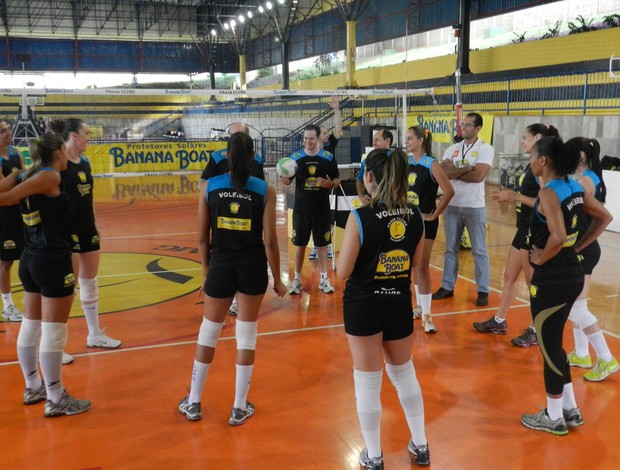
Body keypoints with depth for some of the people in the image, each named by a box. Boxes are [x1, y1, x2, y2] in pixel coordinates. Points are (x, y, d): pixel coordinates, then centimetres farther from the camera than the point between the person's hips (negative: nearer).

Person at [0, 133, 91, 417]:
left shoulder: (28, 177, 9)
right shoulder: (50, 176, -13)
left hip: (29, 260, 9)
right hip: (53, 262, -9)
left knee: (30, 326, 17)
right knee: (53, 331, -1)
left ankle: (33, 387, 32)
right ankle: (56, 400, 9)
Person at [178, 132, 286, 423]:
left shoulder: (210, 187, -4)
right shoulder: (265, 191, -8)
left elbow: (202, 238, -1)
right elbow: (269, 241, -9)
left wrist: (207, 270, 13)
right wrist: (277, 279, 2)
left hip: (221, 265, 1)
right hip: (252, 267, -1)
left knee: (208, 332, 17)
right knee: (246, 335, 11)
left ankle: (193, 403, 28)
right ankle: (239, 408, 21)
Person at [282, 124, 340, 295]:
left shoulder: (328, 157, -2)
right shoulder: (295, 157, -1)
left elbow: (337, 180, 4)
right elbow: (289, 179, 4)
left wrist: (330, 183, -18)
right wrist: (285, 180, -19)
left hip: (322, 210, 0)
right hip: (301, 209, 0)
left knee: (322, 244, 8)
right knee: (300, 245, 8)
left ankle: (324, 279, 18)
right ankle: (297, 279, 20)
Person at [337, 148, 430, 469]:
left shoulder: (360, 217, -19)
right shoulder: (415, 216, -4)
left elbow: (343, 272, -14)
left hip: (364, 306, -4)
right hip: (400, 304, 4)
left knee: (367, 383, 11)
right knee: (404, 374, 25)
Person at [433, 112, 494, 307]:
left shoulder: (485, 149, -5)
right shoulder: (452, 149, 8)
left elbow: (478, 176, -19)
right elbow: (443, 173, -6)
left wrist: (454, 172, -9)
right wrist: (467, 168, -15)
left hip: (474, 207, -5)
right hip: (452, 205, 5)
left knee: (479, 250, 3)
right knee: (450, 249, 12)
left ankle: (483, 291, 11)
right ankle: (447, 286, 22)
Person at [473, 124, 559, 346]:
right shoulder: (532, 165, 12)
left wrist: (516, 196, -20)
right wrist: (510, 196, 5)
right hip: (524, 229, 10)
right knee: (510, 277, 16)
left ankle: (535, 331, 14)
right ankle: (499, 321, 28)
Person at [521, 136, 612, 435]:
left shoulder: (548, 192, -19)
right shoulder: (575, 188, 5)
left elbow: (558, 237, -31)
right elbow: (605, 218, 13)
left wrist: (541, 257, -13)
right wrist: (578, 247, 11)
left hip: (551, 280, -9)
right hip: (572, 275, 9)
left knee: (549, 347, 6)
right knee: (554, 343, 21)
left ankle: (554, 418, 20)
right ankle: (570, 410, 31)